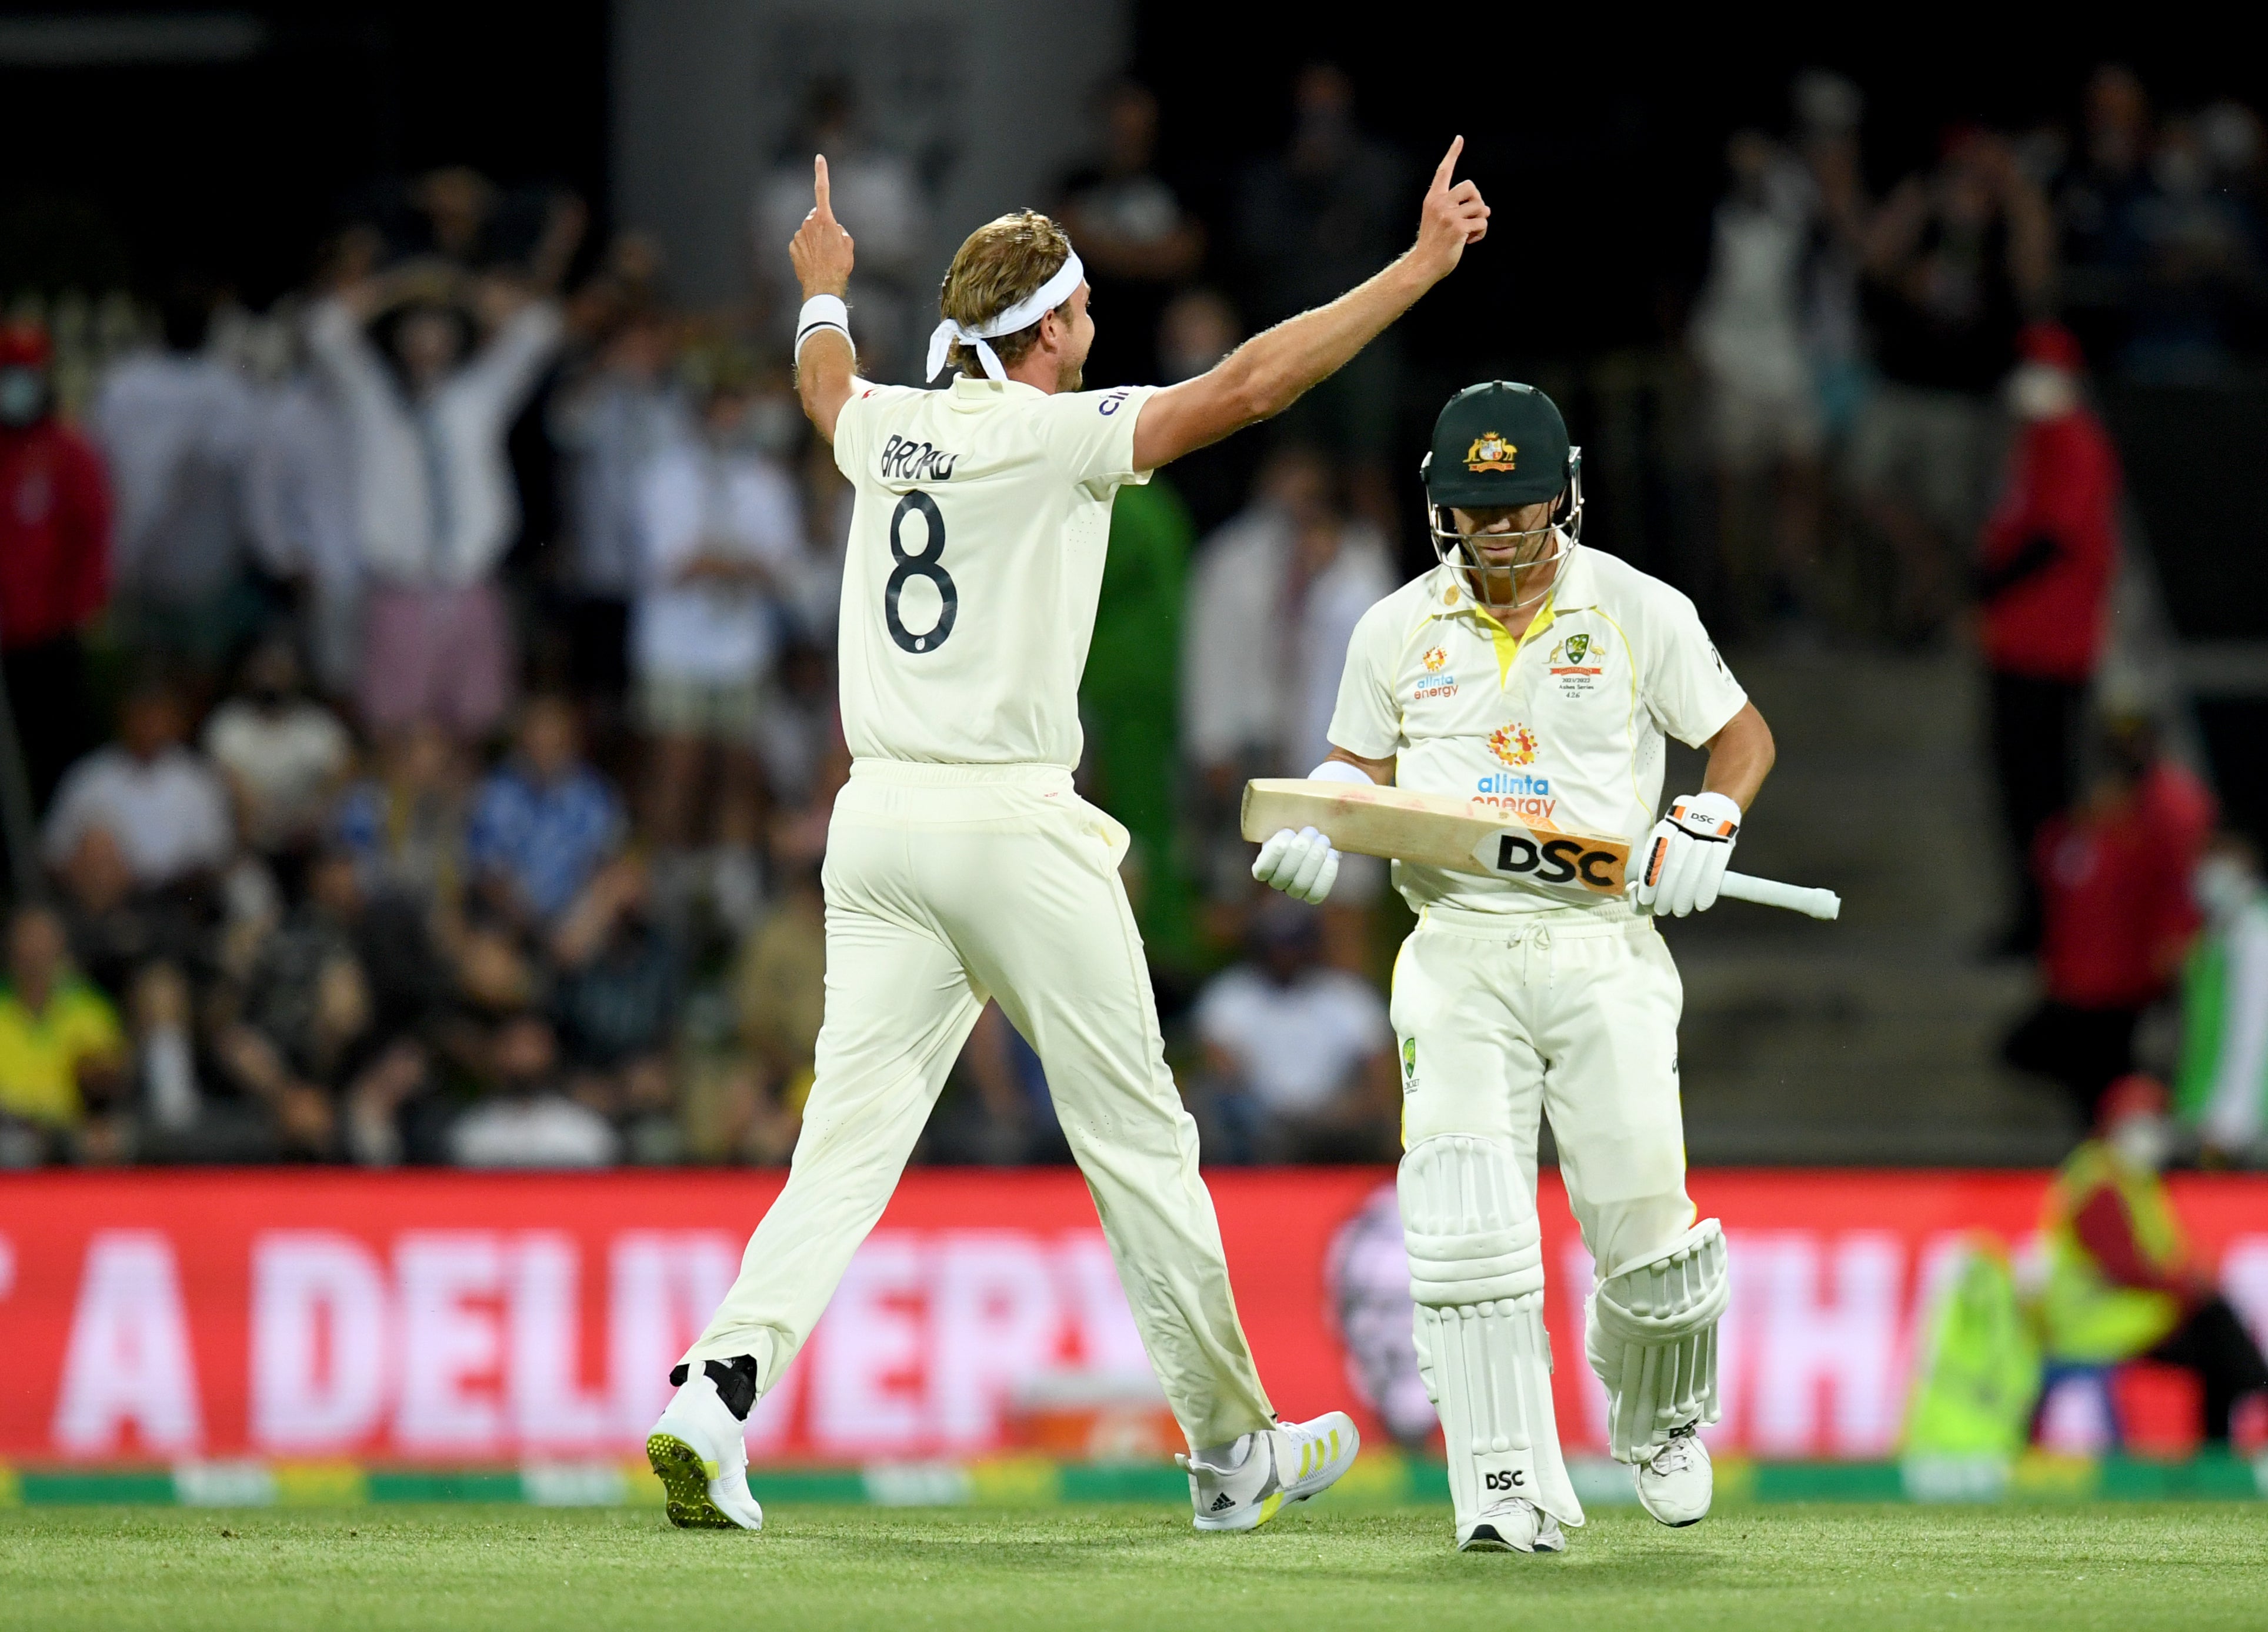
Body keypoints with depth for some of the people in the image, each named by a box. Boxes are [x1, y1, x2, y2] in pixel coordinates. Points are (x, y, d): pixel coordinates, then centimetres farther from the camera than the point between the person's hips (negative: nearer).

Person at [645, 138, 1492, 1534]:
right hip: (1014, 823, -6)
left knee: (851, 1143, 0)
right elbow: (1247, 385, -14)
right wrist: (1424, 265, -10)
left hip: (878, 823, 6)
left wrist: (827, 293, 59)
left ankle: (718, 1392, -20)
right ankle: (1232, 1448, 13)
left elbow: (828, 386, 37)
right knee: (1138, 1140, 5)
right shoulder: (1059, 434, -7)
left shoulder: (884, 426, 12)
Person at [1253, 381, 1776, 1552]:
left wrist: (1704, 828, -8)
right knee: (1463, 1211, -18)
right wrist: (1316, 826, -3)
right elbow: (1362, 765, 19)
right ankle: (1509, 1487, -18)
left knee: (1640, 1224, -2)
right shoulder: (1397, 631, 7)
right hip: (1456, 959, 1)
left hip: (1602, 955, -1)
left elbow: (1741, 734, 11)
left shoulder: (1639, 612, 2)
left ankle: (1660, 1419, 31)